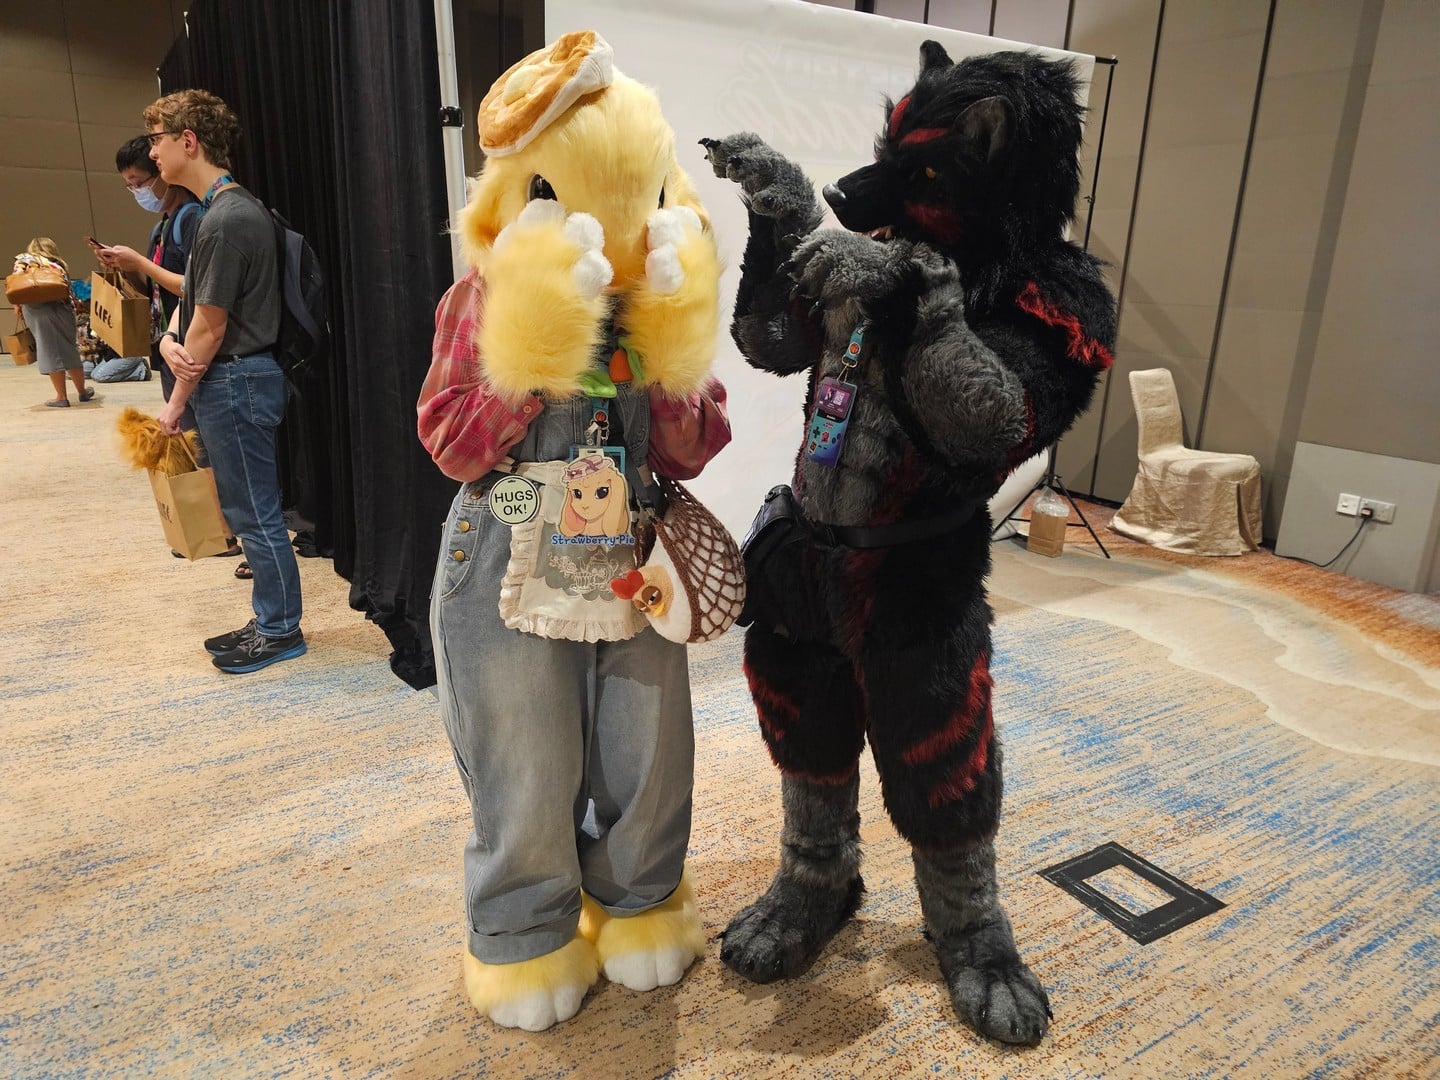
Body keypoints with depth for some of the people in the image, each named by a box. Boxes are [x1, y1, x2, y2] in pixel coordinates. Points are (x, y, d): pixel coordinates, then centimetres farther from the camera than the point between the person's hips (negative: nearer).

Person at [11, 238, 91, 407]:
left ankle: (62, 397, 1)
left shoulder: (23, 260, 12)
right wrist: (72, 306, 11)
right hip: (63, 307, 3)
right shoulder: (60, 264, 19)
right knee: (69, 350, 13)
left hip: (36, 309, -3)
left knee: (50, 352, -1)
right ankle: (82, 391, 23)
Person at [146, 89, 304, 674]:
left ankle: (281, 632, 13)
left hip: (235, 382, -10)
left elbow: (210, 327, -16)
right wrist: (170, 338, -6)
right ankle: (269, 621, 26)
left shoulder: (228, 220, -17)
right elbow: (195, 296, 16)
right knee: (247, 510, 15)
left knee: (256, 514, 0)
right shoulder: (231, 208, 14)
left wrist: (177, 403, -8)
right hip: (233, 378, 10)